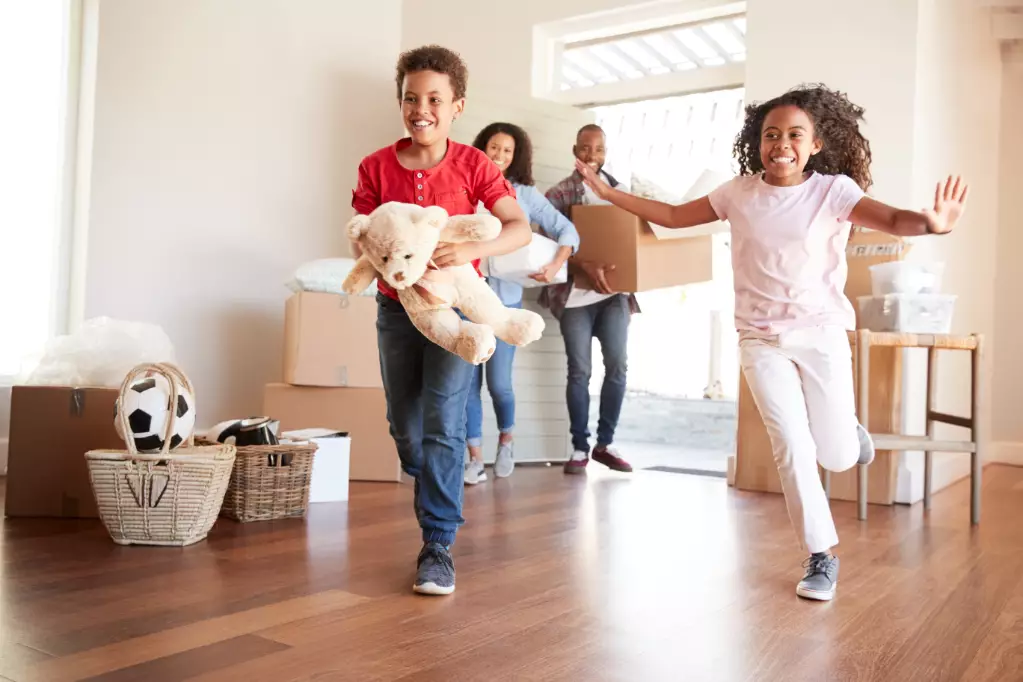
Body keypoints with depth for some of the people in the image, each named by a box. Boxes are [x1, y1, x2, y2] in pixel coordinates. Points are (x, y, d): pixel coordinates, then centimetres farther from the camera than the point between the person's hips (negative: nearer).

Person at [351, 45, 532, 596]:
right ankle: (435, 492, 44)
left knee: (443, 424, -11)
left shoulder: (473, 165, -8)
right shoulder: (377, 167, -3)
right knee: (404, 424, 12)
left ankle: (438, 545, -3)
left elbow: (520, 229, -13)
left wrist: (470, 249, -31)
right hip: (396, 308, 3)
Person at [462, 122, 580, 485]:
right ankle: (475, 459, 15)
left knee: (498, 382, 0)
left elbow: (567, 230, 2)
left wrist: (556, 264, -14)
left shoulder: (526, 194, 5)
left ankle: (507, 439, 30)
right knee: (467, 381, 3)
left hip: (505, 298, 0)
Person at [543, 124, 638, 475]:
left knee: (618, 366, 0)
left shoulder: (619, 191, 13)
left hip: (615, 292, 4)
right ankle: (580, 447, 9)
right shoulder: (559, 194, 0)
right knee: (579, 371, -1)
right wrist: (586, 265, -27)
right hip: (576, 293, -3)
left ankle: (605, 443, 13)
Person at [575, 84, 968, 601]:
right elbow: (673, 216, 8)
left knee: (837, 457, 5)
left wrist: (930, 223, -51)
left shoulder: (832, 190, -11)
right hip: (761, 339, 1)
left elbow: (890, 219, -28)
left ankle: (847, 429, 44)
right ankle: (821, 557, 12)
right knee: (792, 448, -5)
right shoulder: (738, 193, -2)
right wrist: (608, 193, 4)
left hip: (822, 334, -1)